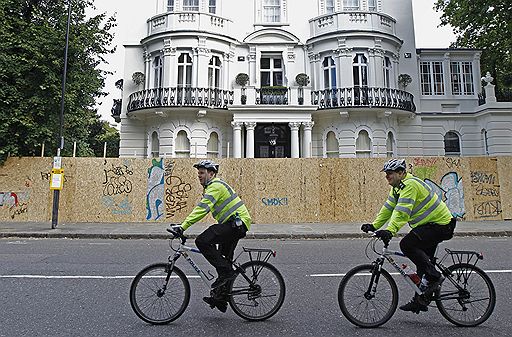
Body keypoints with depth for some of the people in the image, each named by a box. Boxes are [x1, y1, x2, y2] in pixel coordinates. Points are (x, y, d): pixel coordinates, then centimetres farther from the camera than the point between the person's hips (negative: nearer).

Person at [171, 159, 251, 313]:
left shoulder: (215, 186, -12)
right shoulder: (213, 186, 22)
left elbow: (202, 208, -24)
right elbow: (202, 209, 26)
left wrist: (183, 226, -28)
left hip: (237, 222, -11)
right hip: (235, 224, 11)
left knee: (202, 241, -19)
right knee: (223, 259, 14)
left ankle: (226, 272, -11)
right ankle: (220, 299, 24)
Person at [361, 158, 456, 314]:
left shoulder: (410, 185, -23)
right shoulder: (397, 188, 9)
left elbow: (402, 212, -35)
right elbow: (388, 208, 7)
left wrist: (390, 231, -43)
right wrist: (374, 225, -3)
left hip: (441, 225, -10)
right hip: (431, 224, 10)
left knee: (407, 244, -23)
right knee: (422, 262, 12)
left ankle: (435, 276, -10)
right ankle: (420, 301, 21)